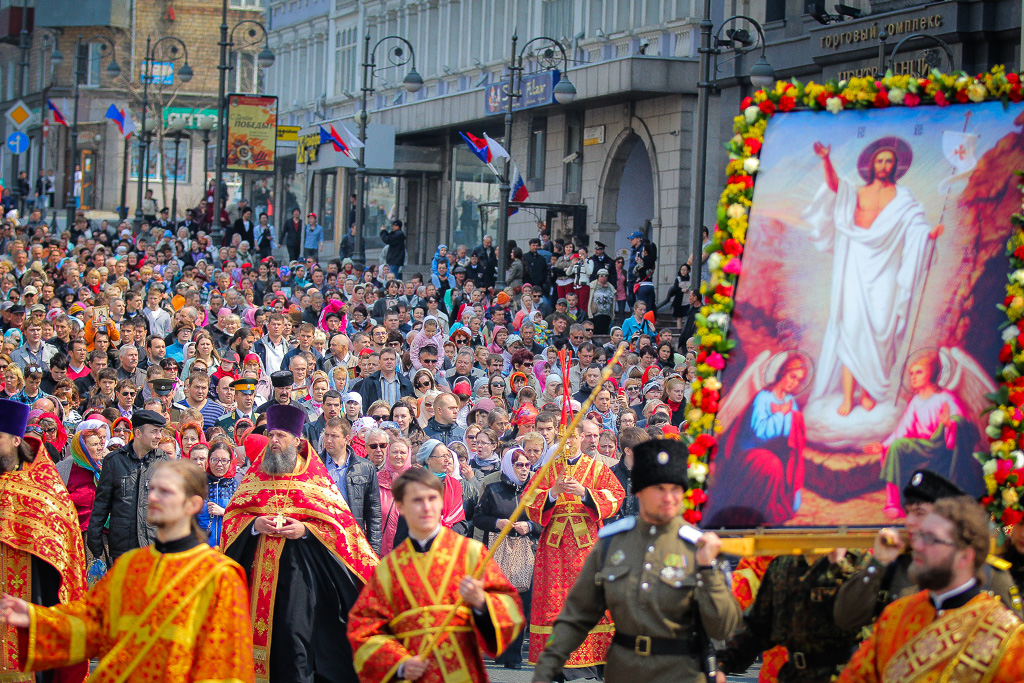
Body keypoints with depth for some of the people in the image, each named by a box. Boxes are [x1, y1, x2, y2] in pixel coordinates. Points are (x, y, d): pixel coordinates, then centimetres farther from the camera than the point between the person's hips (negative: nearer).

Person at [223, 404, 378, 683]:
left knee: (294, 630, -11)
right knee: (262, 626, 1)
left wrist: (305, 530, -13)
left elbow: (339, 520, 1)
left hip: (300, 564, -3)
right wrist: (254, 525, -8)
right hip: (261, 566, 3)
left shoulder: (315, 476, 4)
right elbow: (232, 515, 12)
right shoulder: (256, 475, 14)